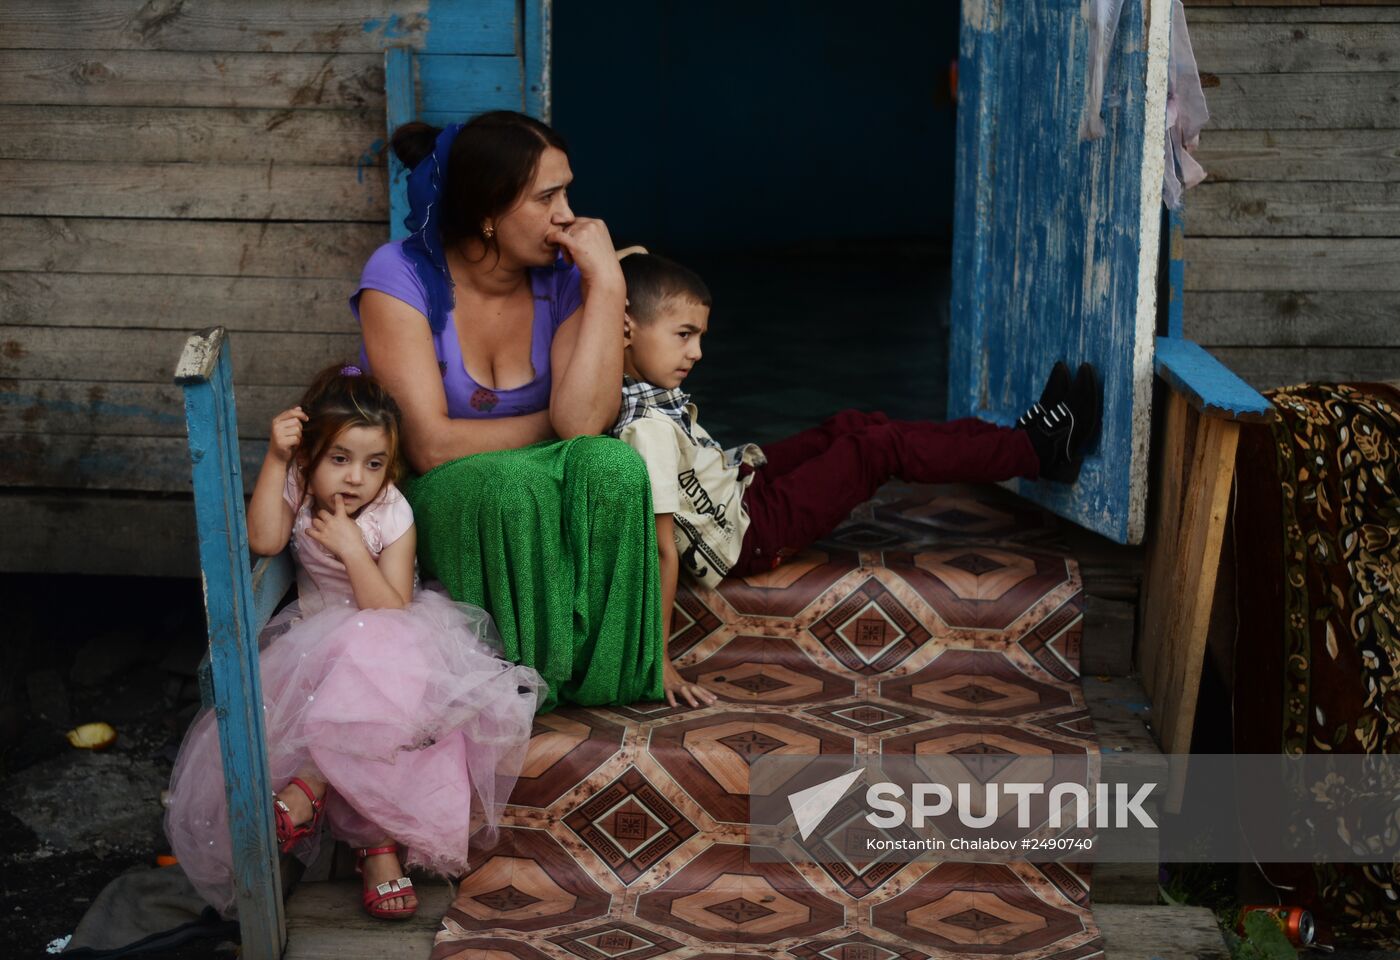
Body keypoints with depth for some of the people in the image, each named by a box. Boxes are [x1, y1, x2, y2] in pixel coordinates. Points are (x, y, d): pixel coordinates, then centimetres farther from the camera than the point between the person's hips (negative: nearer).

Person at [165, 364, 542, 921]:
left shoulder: (392, 514, -12)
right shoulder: (299, 488, -1)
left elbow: (392, 610, -16)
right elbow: (263, 541, -20)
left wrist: (352, 548, -25)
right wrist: (275, 459, -21)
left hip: (384, 640, -3)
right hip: (315, 639, 3)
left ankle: (311, 784, -33)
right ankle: (378, 842, -22)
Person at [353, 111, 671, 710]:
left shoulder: (561, 277, -6)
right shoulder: (402, 277, -16)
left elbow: (584, 420, -23)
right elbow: (430, 445, -23)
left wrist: (607, 284, -25)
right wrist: (552, 424, -13)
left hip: (533, 481, 4)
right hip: (431, 500, -3)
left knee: (613, 465, -28)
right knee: (513, 484, -35)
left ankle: (599, 673, -15)